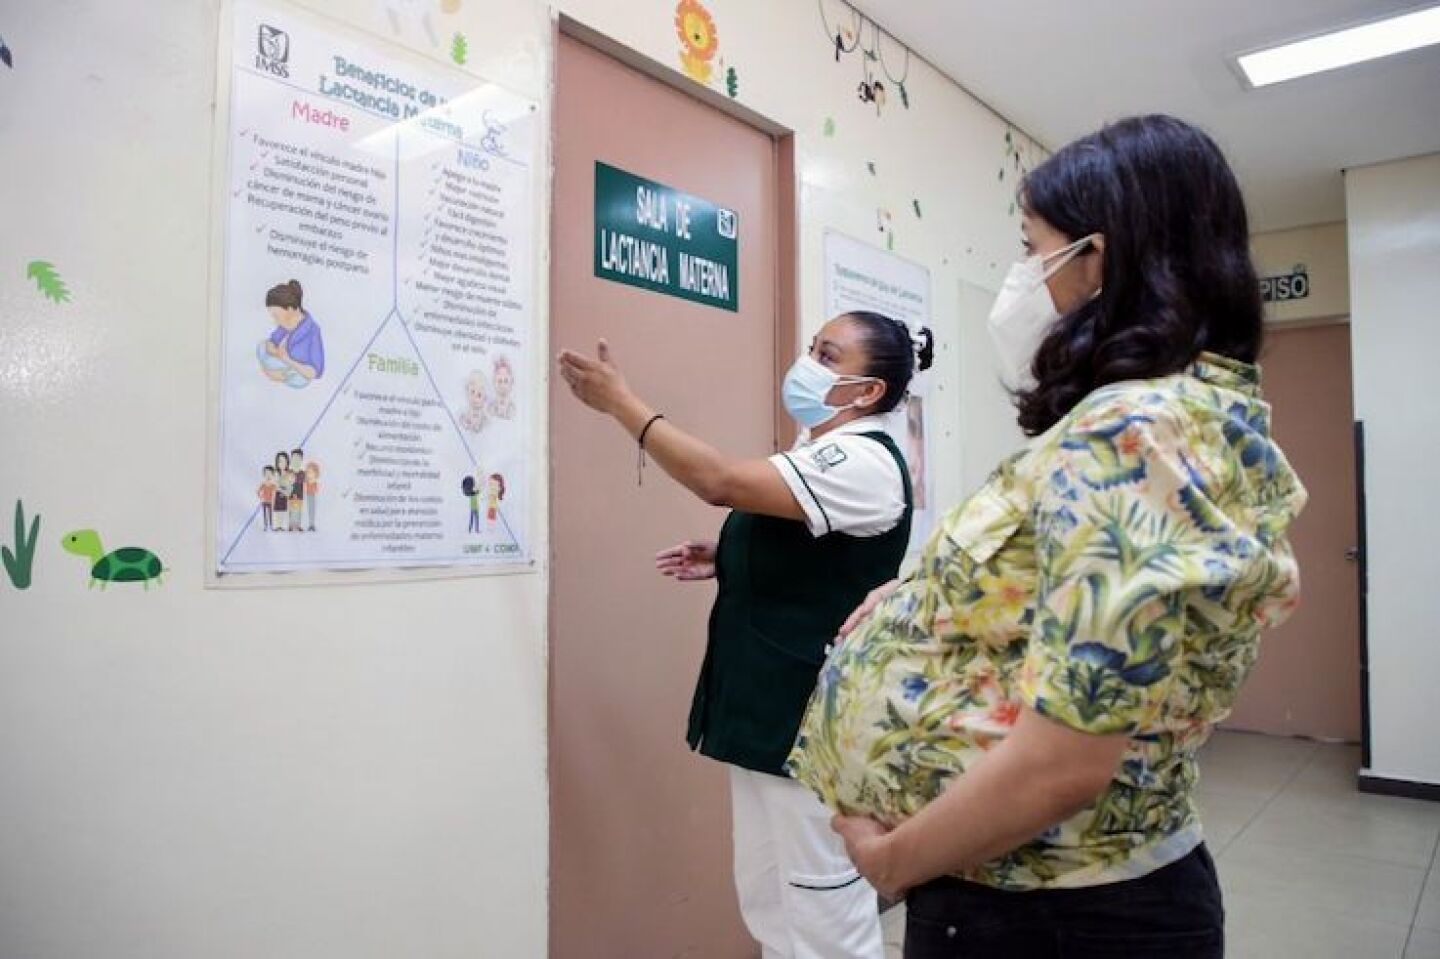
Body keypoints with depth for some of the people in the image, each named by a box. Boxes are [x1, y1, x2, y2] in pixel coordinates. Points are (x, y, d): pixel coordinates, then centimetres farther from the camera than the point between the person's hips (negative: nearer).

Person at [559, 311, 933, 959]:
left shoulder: (864, 463, -17)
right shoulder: (819, 457, 13)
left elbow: (722, 482, -28)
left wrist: (620, 402, -21)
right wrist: (724, 563, 8)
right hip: (767, 709, 10)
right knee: (766, 899, 19)